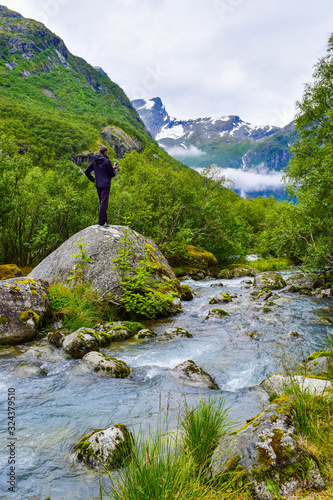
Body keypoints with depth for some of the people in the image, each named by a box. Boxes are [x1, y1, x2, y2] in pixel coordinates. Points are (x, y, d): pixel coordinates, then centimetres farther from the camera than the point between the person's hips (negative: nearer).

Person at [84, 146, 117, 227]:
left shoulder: (94, 161, 8)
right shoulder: (107, 161, -11)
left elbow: (87, 172, 10)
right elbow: (112, 174, -8)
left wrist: (93, 180, 11)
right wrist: (113, 169, 12)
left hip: (98, 185, 7)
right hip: (105, 185, -7)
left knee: (102, 202, 15)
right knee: (104, 203, -6)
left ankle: (103, 220, 20)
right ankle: (101, 222, -7)